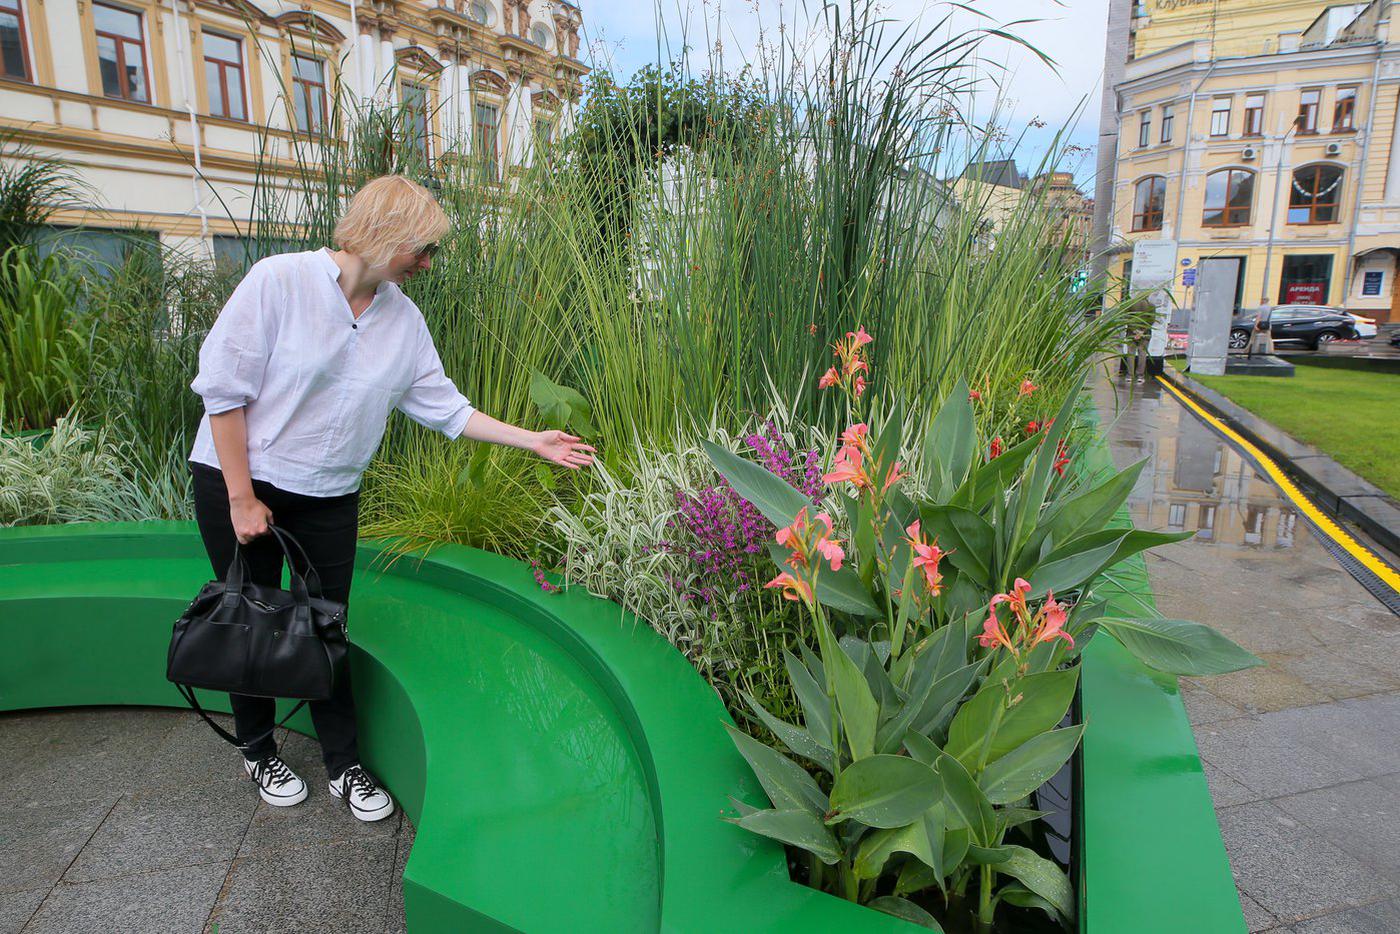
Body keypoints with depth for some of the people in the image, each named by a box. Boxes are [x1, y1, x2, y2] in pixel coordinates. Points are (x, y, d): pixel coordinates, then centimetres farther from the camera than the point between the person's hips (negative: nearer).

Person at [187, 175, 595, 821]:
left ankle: (344, 765, 22)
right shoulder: (279, 280, -17)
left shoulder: (404, 318, -1)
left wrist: (532, 441, -1)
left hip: (329, 498, 4)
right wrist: (242, 498, -15)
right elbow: (222, 389, -15)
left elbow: (443, 406, 3)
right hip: (237, 482, -3)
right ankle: (258, 753, 33)